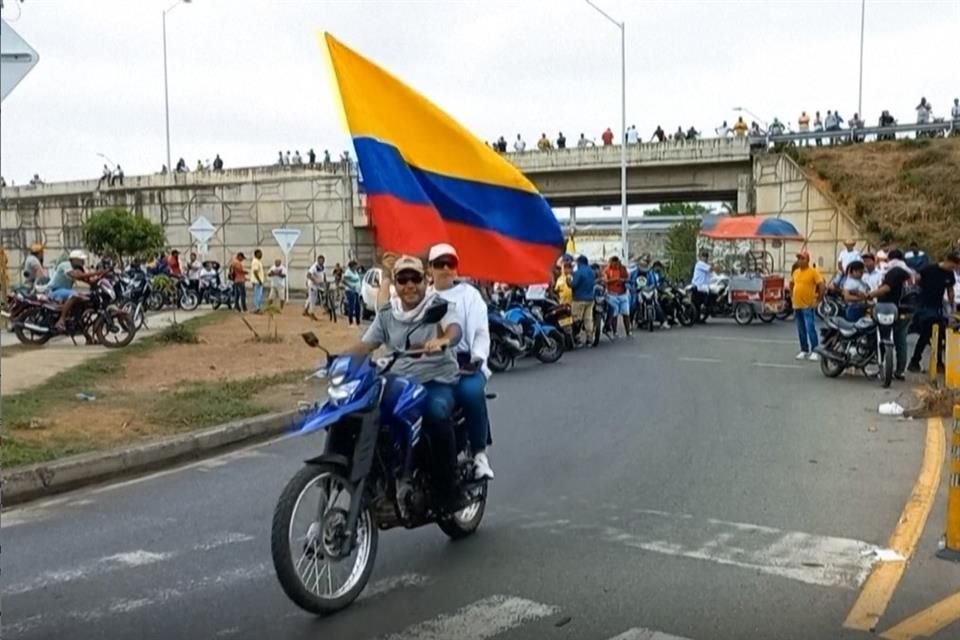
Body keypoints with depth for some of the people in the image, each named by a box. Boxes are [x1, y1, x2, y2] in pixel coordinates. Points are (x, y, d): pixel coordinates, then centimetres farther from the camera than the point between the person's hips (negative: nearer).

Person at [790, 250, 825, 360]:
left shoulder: (813, 272, -8)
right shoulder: (796, 272, 11)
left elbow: (821, 286, -13)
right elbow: (791, 284, 27)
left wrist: (817, 300, -10)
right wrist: (792, 296, 19)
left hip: (808, 306, -7)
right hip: (797, 305, 7)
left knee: (810, 329, -10)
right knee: (801, 330, 12)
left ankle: (815, 351, -4)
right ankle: (804, 350, 20)